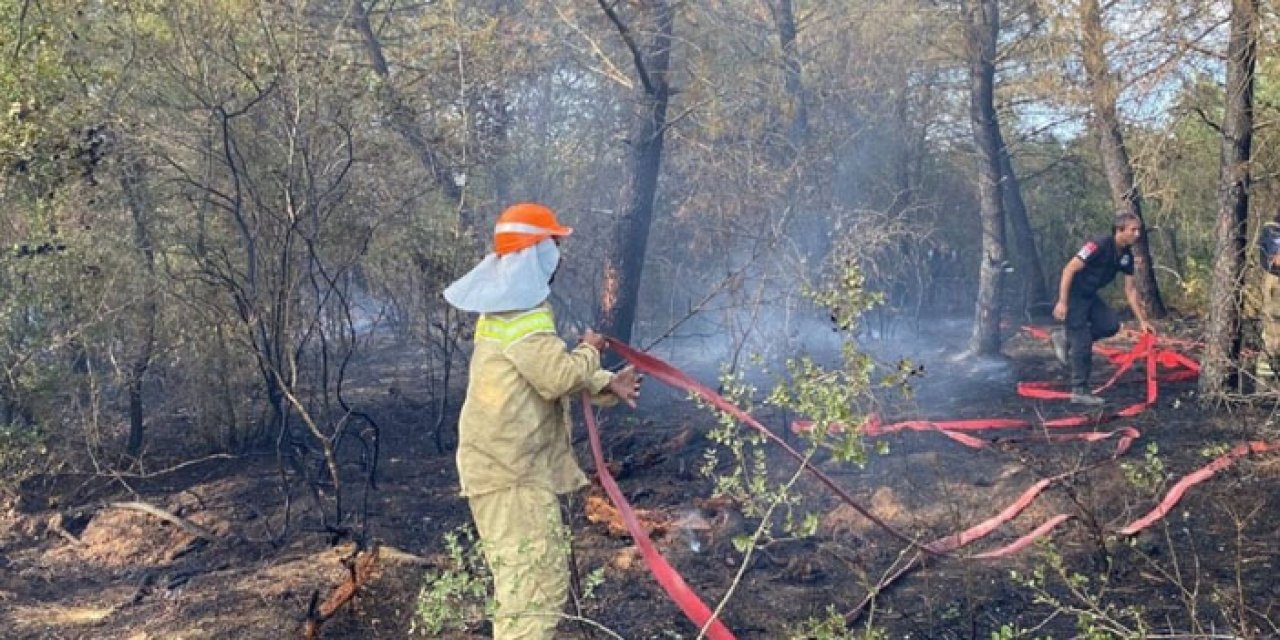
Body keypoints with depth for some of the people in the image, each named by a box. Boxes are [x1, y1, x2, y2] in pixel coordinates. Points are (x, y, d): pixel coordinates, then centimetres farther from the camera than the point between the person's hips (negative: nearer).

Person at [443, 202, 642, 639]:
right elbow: (560, 376, -25)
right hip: (512, 471, -11)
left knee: (543, 581, 21)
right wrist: (590, 351, -5)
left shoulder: (510, 303, 19)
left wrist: (608, 385, 13)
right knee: (534, 585, -11)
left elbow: (549, 373, 24)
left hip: (513, 466, 11)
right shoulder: (521, 310, -17)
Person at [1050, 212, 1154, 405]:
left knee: (1111, 325, -9)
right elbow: (1069, 269, -25)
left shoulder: (1126, 255, 1)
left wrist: (1142, 320, 5)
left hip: (1089, 295, 8)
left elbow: (1130, 290, 8)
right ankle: (1080, 391, -3)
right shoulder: (1100, 245, -24)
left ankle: (1067, 336, 8)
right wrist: (1062, 302, -28)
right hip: (1073, 294, -8)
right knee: (1083, 345, -10)